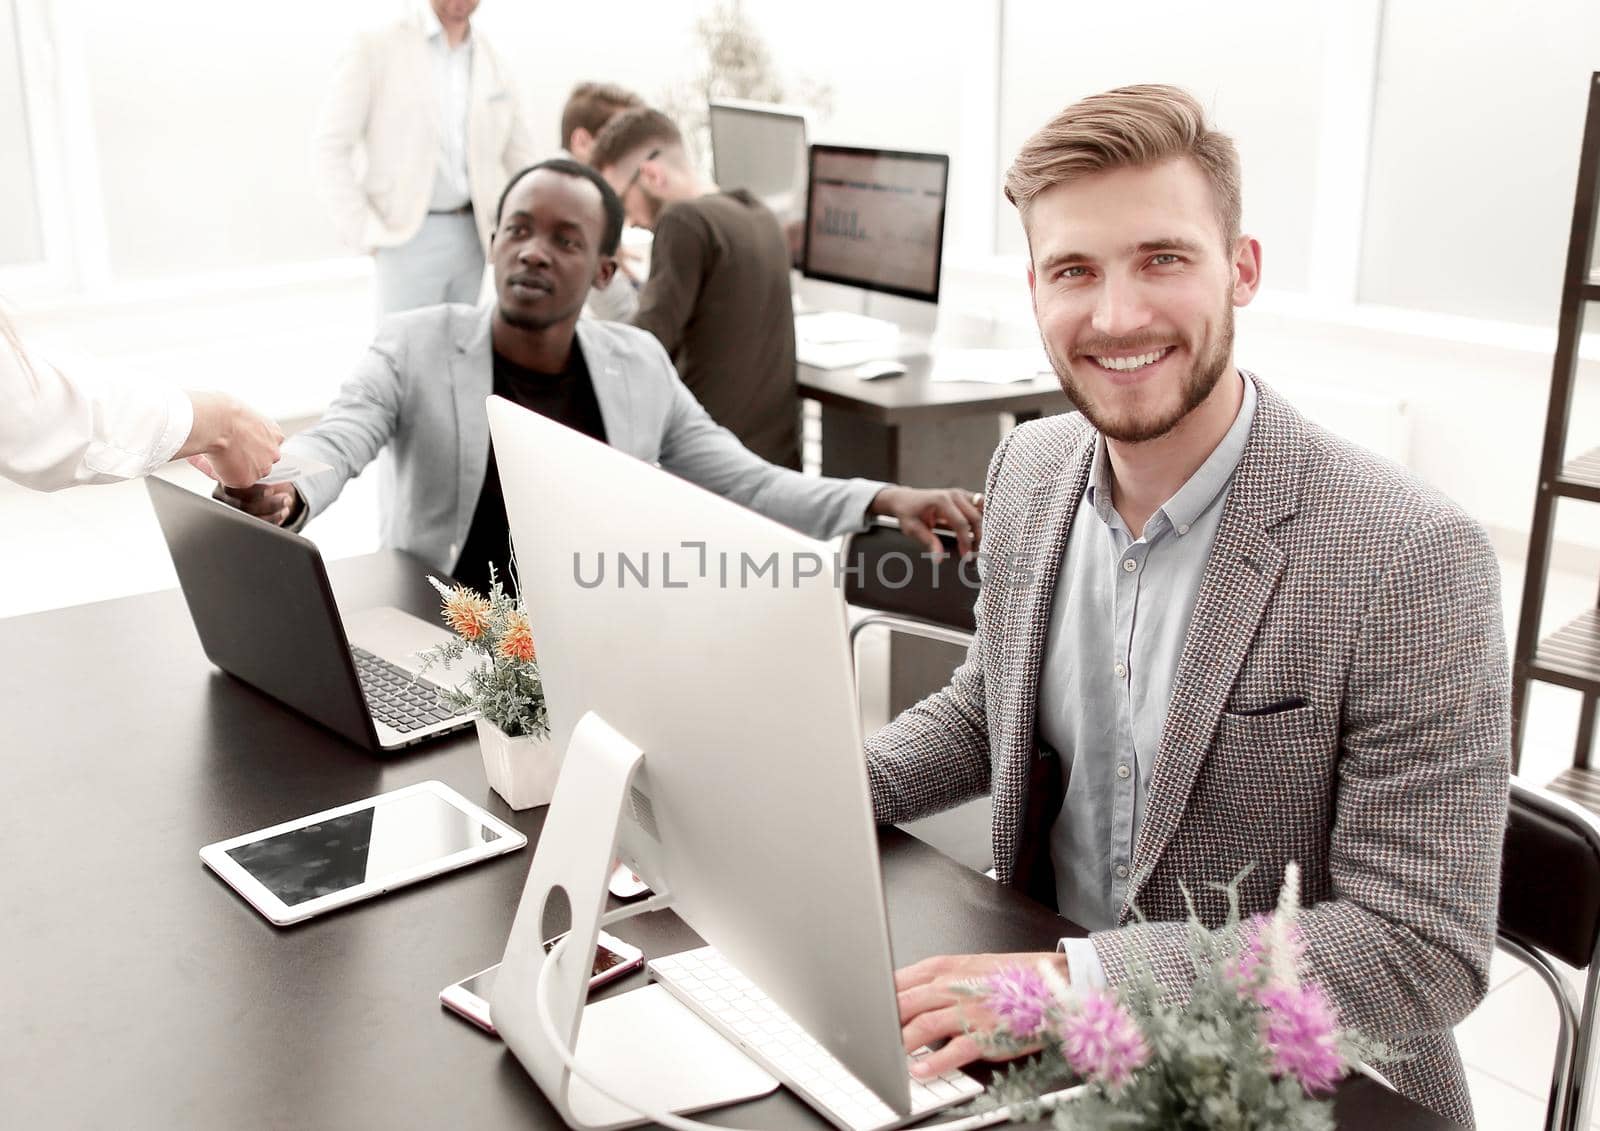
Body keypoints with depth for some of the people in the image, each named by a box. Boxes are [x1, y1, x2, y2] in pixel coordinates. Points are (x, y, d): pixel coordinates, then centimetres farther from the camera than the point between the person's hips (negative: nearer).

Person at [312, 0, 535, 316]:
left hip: (472, 238, 4)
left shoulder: (494, 65, 9)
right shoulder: (376, 49, -3)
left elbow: (519, 159, 18)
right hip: (409, 238, -4)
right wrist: (364, 232, -10)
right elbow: (329, 147, -5)